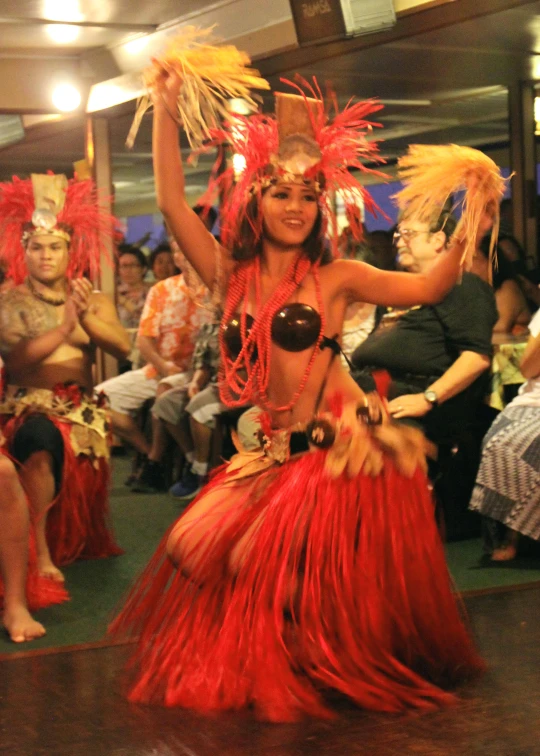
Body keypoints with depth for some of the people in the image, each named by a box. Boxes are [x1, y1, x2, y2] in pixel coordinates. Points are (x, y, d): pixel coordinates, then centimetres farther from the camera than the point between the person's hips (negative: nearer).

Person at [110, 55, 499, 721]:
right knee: (193, 546, -6)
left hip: (341, 446, -4)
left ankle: (287, 672, 16)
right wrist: (166, 109, -1)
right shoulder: (231, 274, 5)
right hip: (270, 452, 4)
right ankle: (235, 664, 19)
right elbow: (171, 203, 1)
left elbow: (430, 286, -2)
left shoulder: (334, 278, -1)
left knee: (259, 558, -13)